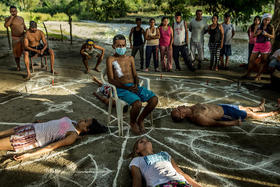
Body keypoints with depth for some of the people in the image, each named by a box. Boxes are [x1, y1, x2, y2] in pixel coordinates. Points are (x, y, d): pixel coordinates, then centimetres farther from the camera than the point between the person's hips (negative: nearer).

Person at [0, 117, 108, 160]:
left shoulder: (74, 135, -19)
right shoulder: (73, 123, 5)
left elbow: (54, 146, -24)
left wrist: (30, 155, -26)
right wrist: (41, 123, 28)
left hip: (35, 138, -7)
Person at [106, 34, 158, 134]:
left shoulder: (130, 58, 20)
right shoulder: (111, 60, 3)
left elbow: (135, 75, 17)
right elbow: (111, 80, -5)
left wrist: (136, 85, -7)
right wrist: (127, 87, -16)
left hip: (134, 86, 5)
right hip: (121, 89, -5)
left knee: (154, 99, -16)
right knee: (137, 103, -32)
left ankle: (140, 119, 7)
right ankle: (132, 123, 1)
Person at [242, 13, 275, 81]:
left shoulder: (271, 27, 1)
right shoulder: (259, 26, 7)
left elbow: (273, 36, -1)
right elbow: (253, 35, 13)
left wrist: (267, 34, -19)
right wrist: (257, 33, -9)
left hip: (266, 44, -3)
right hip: (257, 44, 3)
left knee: (263, 61, 1)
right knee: (251, 59, 1)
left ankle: (258, 75, 8)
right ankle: (248, 74, 13)